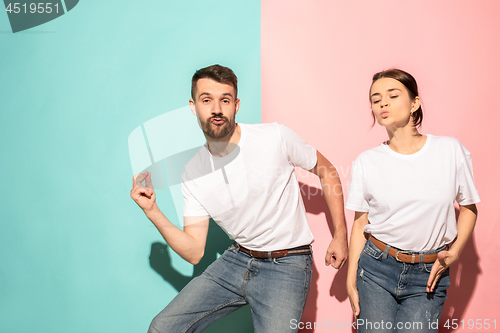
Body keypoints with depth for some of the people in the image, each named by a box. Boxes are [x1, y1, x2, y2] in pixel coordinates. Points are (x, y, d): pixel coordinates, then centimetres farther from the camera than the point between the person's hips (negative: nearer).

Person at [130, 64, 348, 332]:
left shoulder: (276, 137, -15)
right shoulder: (192, 174, -4)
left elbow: (327, 171, 1)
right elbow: (194, 252, -3)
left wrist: (340, 235, -1)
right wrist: (153, 212, -15)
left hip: (286, 266, -3)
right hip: (237, 259, 4)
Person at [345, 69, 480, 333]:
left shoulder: (451, 150, -4)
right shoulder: (366, 162, -2)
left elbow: (469, 207, 7)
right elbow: (360, 224, 3)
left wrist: (453, 252, -7)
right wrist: (351, 281, 3)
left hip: (427, 275, 0)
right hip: (376, 269, 1)